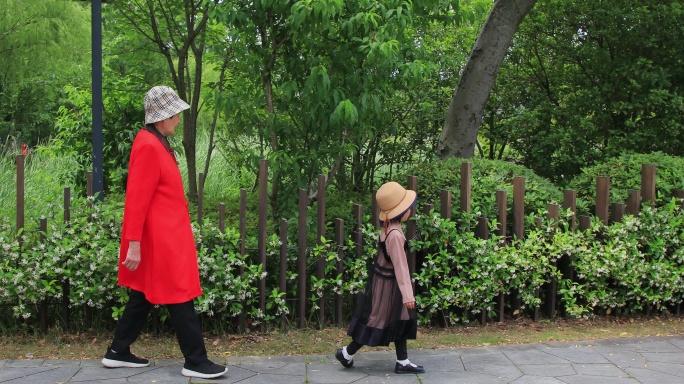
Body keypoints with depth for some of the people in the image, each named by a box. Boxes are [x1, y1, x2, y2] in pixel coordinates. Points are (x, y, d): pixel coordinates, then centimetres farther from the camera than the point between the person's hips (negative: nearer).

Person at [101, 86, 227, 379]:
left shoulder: (157, 142, 13)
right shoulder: (148, 146, -18)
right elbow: (137, 199, -21)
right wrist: (134, 243, -22)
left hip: (166, 236, 10)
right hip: (161, 237, -10)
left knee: (144, 295, 17)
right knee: (180, 298, -3)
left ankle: (118, 352, 26)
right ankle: (195, 362, 6)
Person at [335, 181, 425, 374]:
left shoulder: (388, 228, 2)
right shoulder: (395, 234, -28)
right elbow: (400, 266, -28)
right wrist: (407, 294, -25)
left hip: (385, 279, 9)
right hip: (387, 283, -9)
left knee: (400, 321, 13)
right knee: (376, 322, 4)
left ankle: (402, 362, 20)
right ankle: (346, 353, 18)